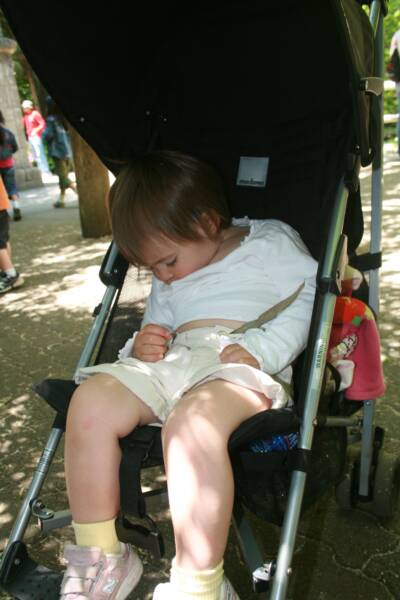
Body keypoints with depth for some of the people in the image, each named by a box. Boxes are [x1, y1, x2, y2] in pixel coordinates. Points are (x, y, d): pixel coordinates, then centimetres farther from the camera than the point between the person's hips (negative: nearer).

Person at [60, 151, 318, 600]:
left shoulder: (270, 242, 10)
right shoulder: (166, 283, 29)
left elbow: (308, 300, 1)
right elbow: (158, 324, 33)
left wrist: (260, 349, -15)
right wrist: (141, 348, 7)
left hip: (240, 368, -6)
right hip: (172, 360, 6)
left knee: (191, 422, -38)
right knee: (91, 400, -19)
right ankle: (99, 559, -7)